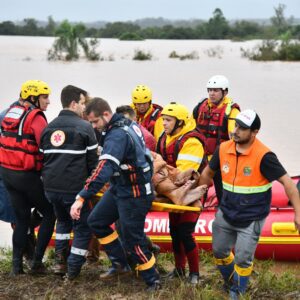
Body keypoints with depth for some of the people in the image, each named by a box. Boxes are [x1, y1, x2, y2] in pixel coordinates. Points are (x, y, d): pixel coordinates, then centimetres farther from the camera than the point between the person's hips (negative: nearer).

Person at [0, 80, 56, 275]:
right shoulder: (36, 117, -14)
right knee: (49, 214, 8)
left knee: (22, 218, 16)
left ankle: (17, 265, 12)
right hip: (28, 175, -7)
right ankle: (37, 262, 4)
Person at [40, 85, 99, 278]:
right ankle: (73, 269, 8)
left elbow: (43, 157, 16)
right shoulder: (84, 127, -6)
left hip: (51, 187, 6)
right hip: (74, 188, -6)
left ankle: (60, 260, 22)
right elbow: (93, 160, -5)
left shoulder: (49, 128, 12)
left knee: (63, 220, 29)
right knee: (83, 226, 10)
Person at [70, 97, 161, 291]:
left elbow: (104, 169, -37)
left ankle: (153, 282, 13)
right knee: (96, 221, 13)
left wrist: (82, 198, -42)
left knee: (132, 240, -2)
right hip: (120, 187, 10)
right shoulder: (127, 123, 1)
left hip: (134, 194, -10)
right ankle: (120, 264, 21)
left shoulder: (117, 135, -27)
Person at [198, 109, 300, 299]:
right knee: (220, 252, 18)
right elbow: (208, 173, 12)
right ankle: (231, 283, 44)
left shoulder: (263, 156, -22)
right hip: (226, 214, 6)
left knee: (242, 259, -3)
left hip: (251, 220, -6)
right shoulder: (224, 149, -6)